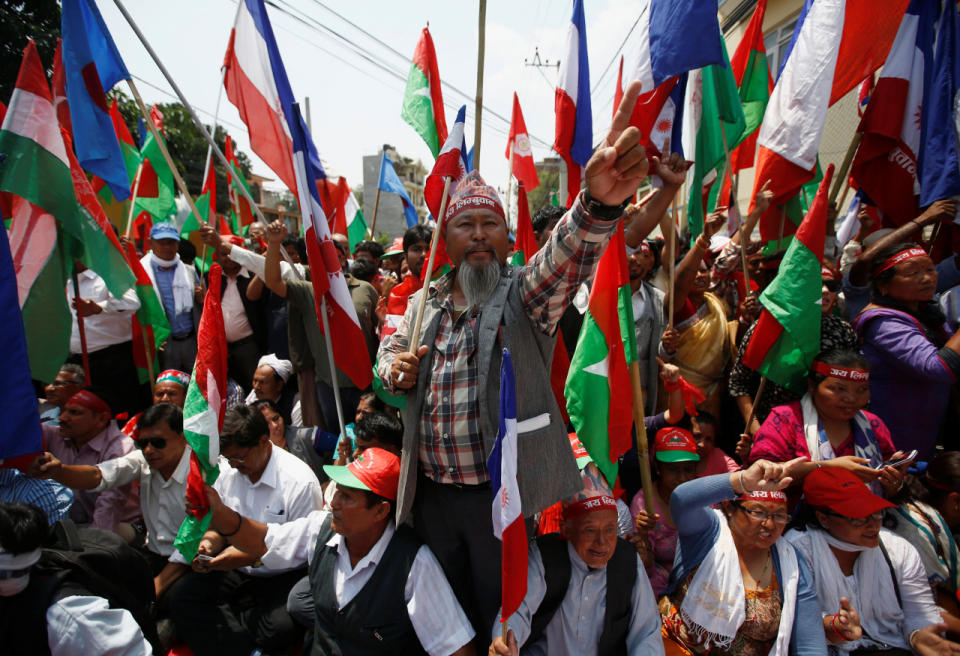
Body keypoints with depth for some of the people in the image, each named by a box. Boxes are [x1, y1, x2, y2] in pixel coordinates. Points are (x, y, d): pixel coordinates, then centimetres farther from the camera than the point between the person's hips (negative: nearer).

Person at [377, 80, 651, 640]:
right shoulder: (424, 305, 7)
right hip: (431, 492, 5)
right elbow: (389, 349, 23)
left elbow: (565, 259, -29)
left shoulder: (526, 293, -9)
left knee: (503, 620, 13)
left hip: (504, 493, -4)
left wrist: (600, 202, -51)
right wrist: (395, 369, -2)